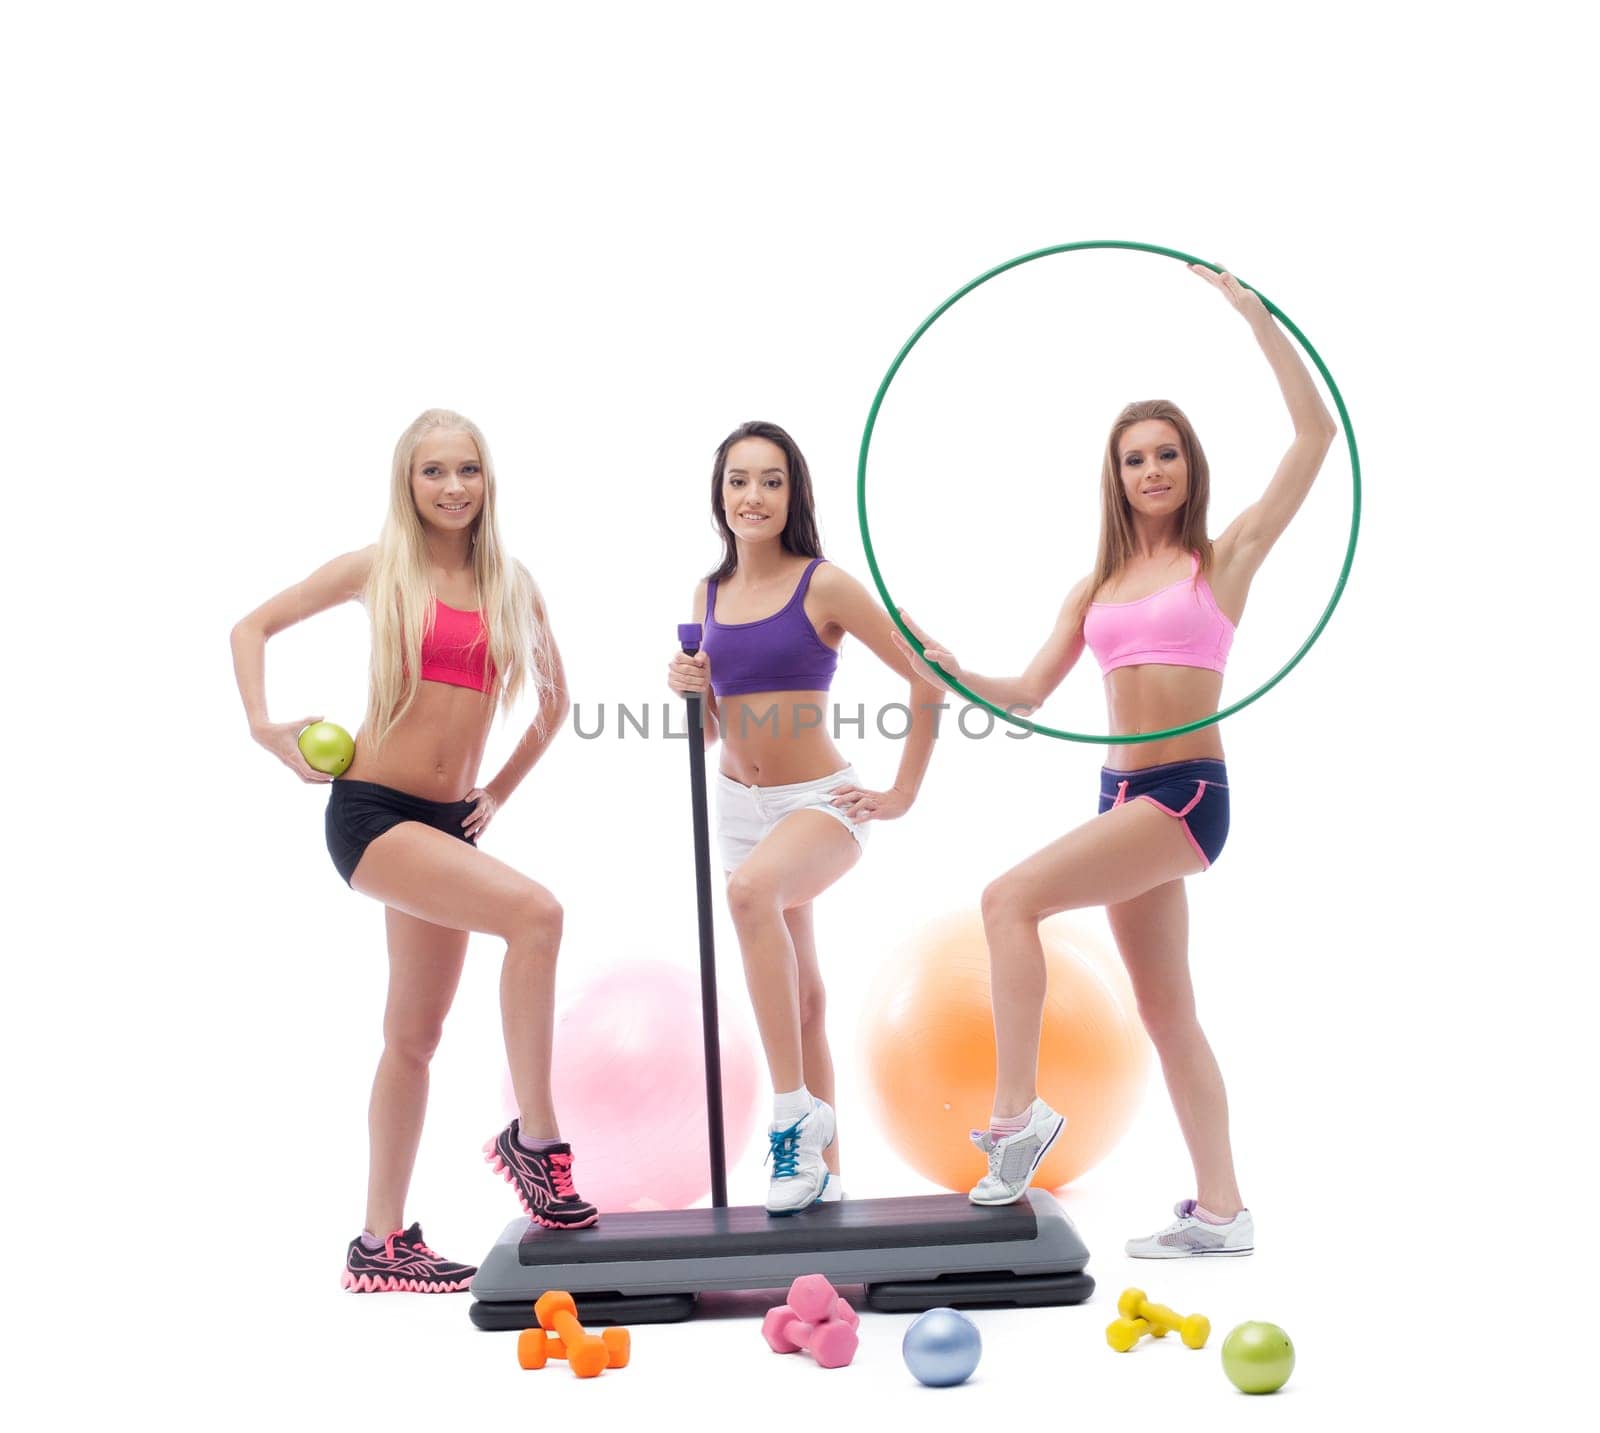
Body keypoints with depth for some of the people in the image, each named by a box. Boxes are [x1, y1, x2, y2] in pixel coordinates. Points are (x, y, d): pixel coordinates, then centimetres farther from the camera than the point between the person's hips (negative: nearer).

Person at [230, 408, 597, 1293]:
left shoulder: (512, 584, 9)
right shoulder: (379, 568, -1)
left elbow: (554, 697, 22)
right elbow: (253, 627, 7)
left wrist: (502, 789, 14)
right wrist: (265, 729, -6)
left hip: (448, 823, 5)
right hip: (369, 812, -5)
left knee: (415, 1034, 10)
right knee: (534, 911, -27)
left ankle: (383, 1245, 20)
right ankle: (535, 1136, -13)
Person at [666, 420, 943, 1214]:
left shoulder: (823, 585, -10)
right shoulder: (709, 595, 7)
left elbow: (929, 673, -9)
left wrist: (904, 791, -8)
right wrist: (690, 690, -8)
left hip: (820, 801, -6)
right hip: (739, 806, 6)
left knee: (751, 887, -37)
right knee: (799, 995, 13)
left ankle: (795, 1112, -26)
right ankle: (823, 1170, 25)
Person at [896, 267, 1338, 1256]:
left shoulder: (1225, 558, 1)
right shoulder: (1098, 588, 15)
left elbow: (1318, 433, -7)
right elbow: (1030, 693, 14)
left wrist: (1254, 313, -9)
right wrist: (950, 668, -2)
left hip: (1187, 793, -7)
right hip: (1124, 794, 7)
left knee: (1011, 898, -21)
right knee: (1166, 1010, 9)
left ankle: (1018, 1109, -12)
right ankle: (1221, 1211, 17)